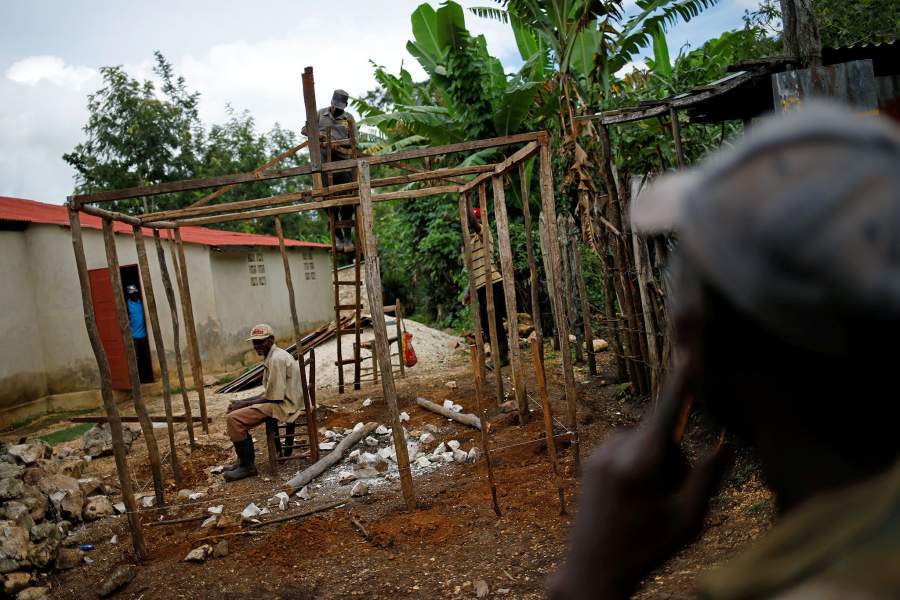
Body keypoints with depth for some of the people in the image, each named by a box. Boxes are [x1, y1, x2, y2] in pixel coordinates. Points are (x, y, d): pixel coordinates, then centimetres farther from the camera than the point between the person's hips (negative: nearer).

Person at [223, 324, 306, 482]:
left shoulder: (277, 359, -19)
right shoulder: (274, 355, 13)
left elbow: (274, 396, -21)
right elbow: (270, 392, 18)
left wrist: (245, 404, -11)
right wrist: (243, 402, 9)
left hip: (285, 406, -11)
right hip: (279, 400, 11)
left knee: (233, 419, -17)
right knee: (235, 410, 15)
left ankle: (247, 466, -6)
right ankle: (245, 459, 17)